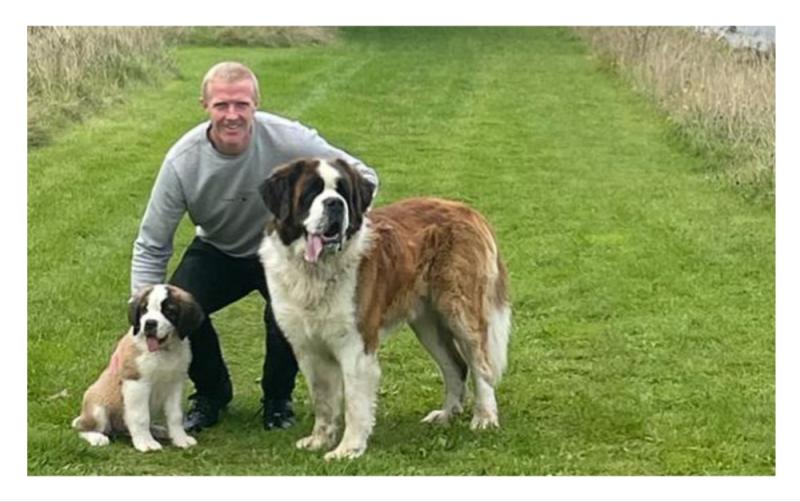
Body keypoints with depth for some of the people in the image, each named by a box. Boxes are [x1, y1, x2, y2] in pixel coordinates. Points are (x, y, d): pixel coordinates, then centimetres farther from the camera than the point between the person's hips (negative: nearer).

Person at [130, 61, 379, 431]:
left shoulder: (288, 140, -28)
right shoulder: (183, 161, -24)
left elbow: (362, 176, -17)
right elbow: (151, 248, -16)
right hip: (217, 252, 2)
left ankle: (278, 398, 5)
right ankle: (211, 393, 9)